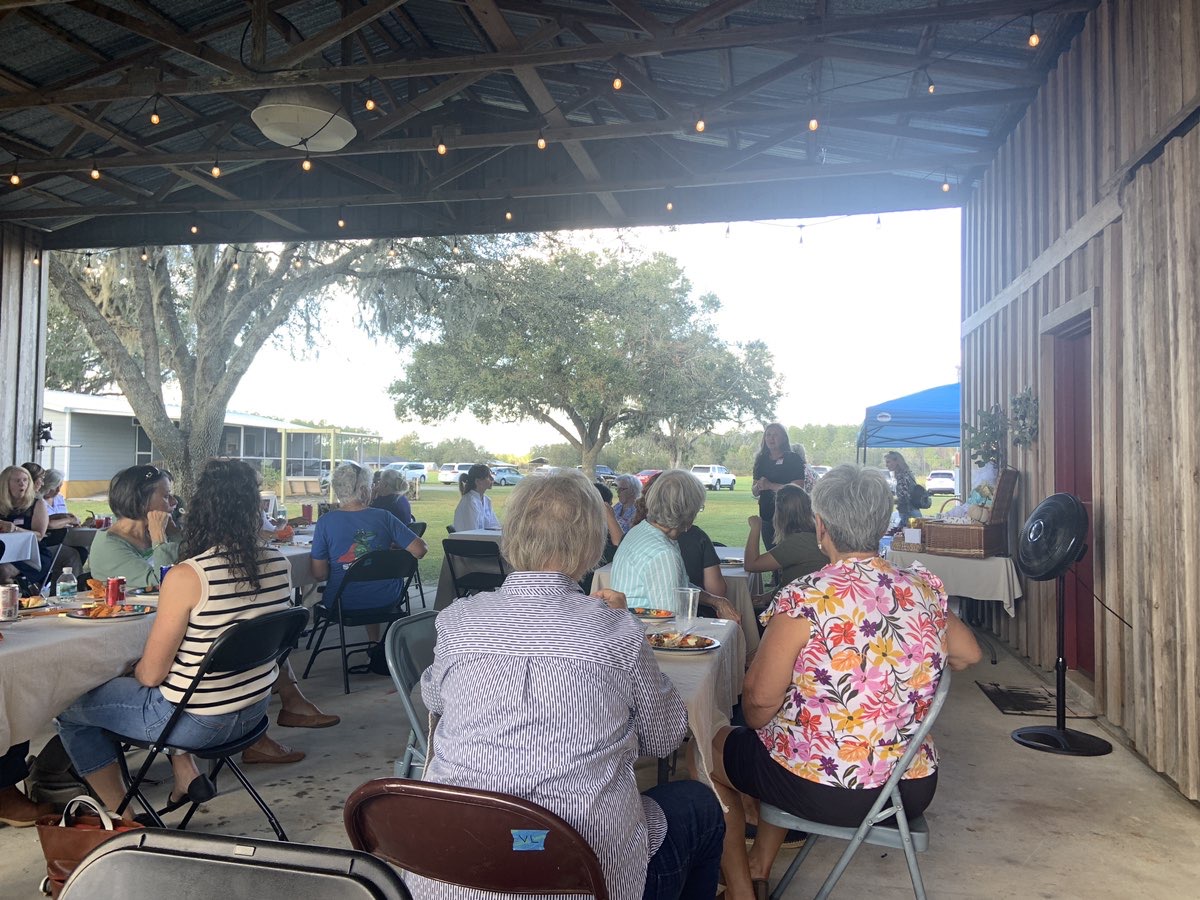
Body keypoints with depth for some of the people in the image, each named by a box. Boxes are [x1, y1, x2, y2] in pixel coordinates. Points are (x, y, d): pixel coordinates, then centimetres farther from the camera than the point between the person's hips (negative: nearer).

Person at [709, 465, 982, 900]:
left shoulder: (806, 598, -22)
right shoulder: (925, 588, -5)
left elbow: (760, 700, -16)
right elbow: (969, 654, 13)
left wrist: (755, 721, 5)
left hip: (826, 792, -6)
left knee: (710, 749, 21)